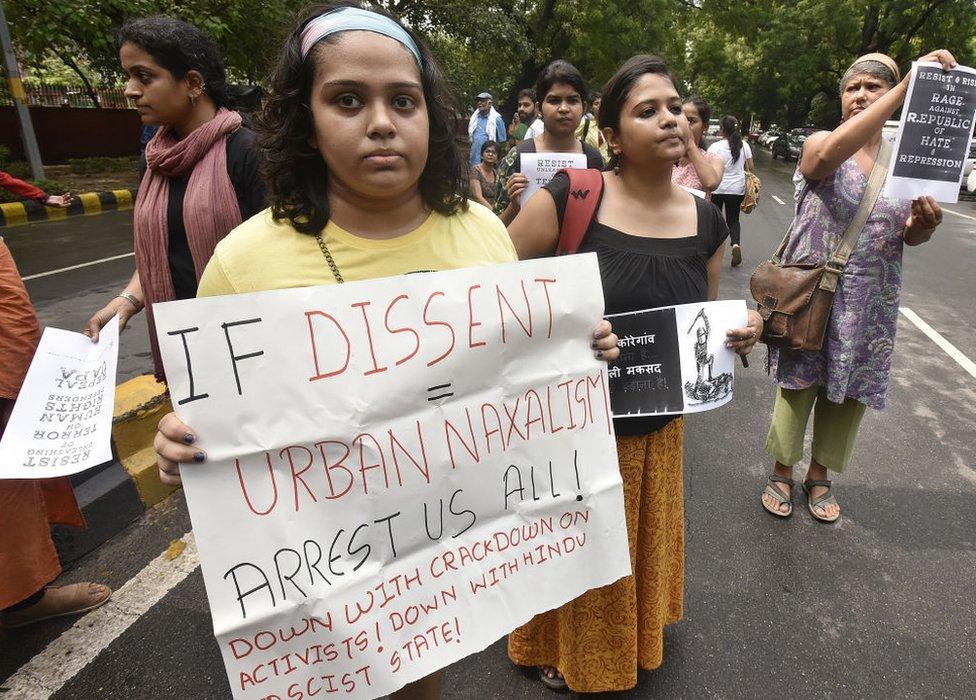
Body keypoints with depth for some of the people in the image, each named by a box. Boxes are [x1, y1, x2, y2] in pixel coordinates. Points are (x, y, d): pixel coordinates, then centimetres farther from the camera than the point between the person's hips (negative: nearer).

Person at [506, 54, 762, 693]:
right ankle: (561, 653, 52)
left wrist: (744, 327, -10)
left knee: (646, 548, 27)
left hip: (658, 430, 5)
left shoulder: (707, 221, -2)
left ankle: (642, 640, 60)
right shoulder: (569, 199, -18)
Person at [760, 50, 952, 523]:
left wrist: (924, 224, -16)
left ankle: (819, 475, 33)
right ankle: (782, 472, 27)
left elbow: (911, 237, 8)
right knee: (799, 384, 7)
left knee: (848, 391, 13)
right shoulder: (819, 144, -5)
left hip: (871, 301, 4)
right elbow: (831, 153, -31)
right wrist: (908, 86, -32)